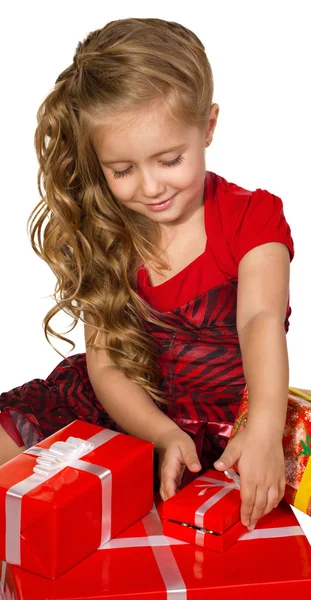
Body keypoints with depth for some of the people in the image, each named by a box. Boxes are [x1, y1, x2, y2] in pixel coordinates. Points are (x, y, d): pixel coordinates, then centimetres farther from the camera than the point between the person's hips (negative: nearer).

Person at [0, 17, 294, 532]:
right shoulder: (103, 237, -2)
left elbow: (262, 319, -27)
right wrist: (164, 435, -28)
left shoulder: (251, 217, -10)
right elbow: (105, 364, -7)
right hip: (127, 408, 3)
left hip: (228, 420, -2)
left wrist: (265, 431, -46)